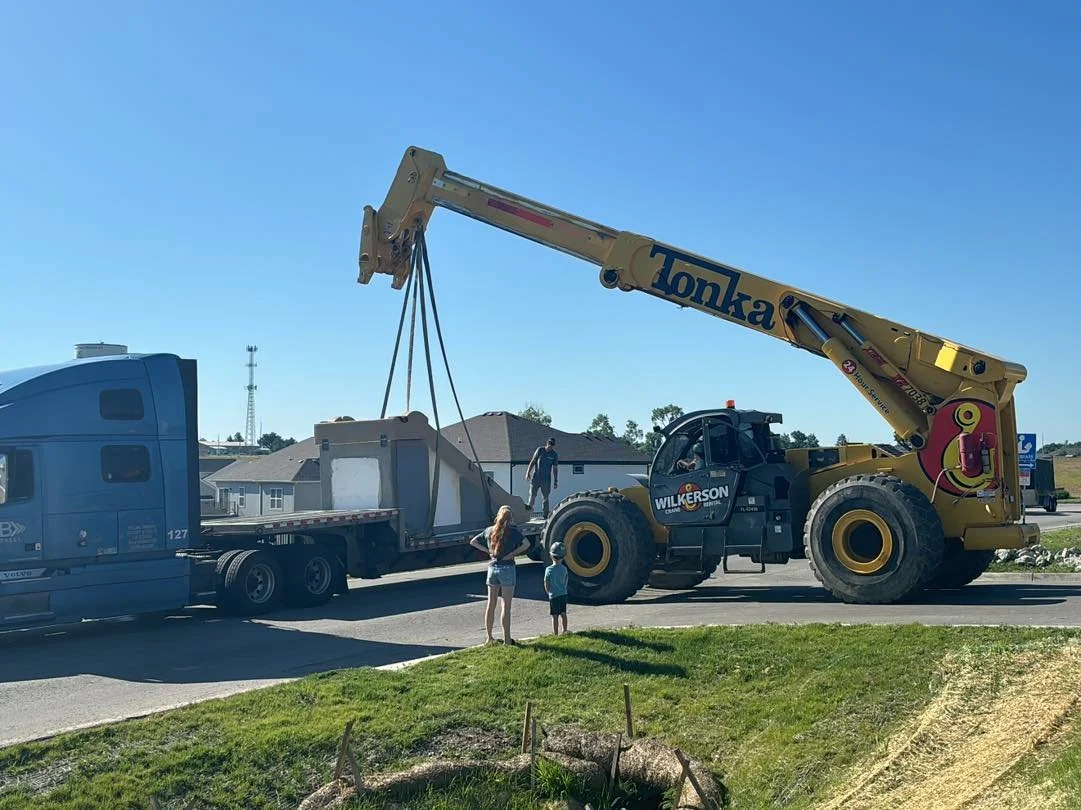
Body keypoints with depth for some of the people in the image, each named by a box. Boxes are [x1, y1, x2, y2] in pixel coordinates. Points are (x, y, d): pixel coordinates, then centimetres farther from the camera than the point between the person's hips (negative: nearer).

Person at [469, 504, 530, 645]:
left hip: (492, 568, 5)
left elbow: (473, 542, 13)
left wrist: (487, 551, 8)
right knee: (506, 605, 0)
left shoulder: (489, 530, 7)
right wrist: (513, 553, -11)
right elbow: (526, 543, -18)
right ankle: (506, 639, 2)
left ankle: (488, 637, 17)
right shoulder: (513, 531, -7)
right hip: (507, 569, -4)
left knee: (491, 604, 11)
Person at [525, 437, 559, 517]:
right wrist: (528, 473, -3)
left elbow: (555, 469, 8)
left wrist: (556, 481, 6)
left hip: (546, 480, 0)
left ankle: (545, 515, 8)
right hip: (535, 478, 0)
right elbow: (532, 462, 4)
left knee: (545, 497, 4)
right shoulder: (539, 450, 1)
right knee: (532, 495, -4)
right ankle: (529, 510, 6)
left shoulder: (554, 455, 3)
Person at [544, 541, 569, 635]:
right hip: (563, 594, 4)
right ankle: (564, 631, 27)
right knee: (563, 614, 16)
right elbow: (565, 582, 7)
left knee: (555, 616, 1)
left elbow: (546, 585, -6)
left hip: (554, 595, -4)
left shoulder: (549, 570, -13)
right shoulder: (564, 569, -3)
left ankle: (556, 634, 3)